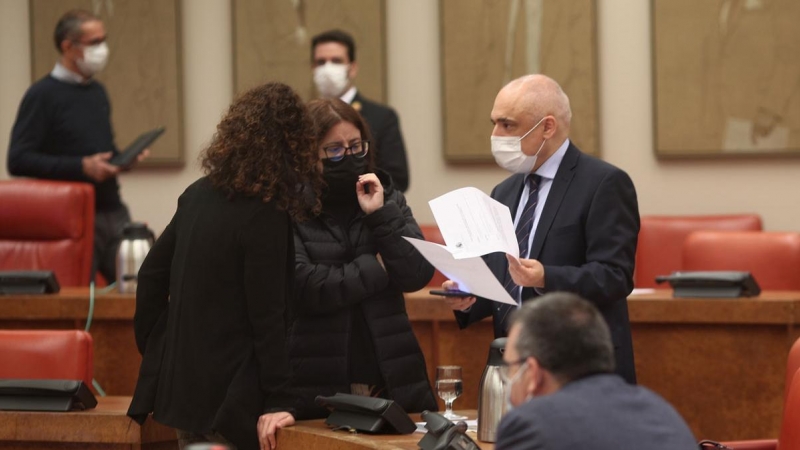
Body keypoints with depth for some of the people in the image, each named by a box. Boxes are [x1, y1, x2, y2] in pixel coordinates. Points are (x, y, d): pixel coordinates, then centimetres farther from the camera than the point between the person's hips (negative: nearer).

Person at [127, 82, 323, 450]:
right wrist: (277, 400, -16)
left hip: (181, 387, 8)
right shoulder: (266, 216, -17)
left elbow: (151, 275, 12)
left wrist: (152, 347, 21)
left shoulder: (199, 195, 6)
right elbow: (267, 315, -18)